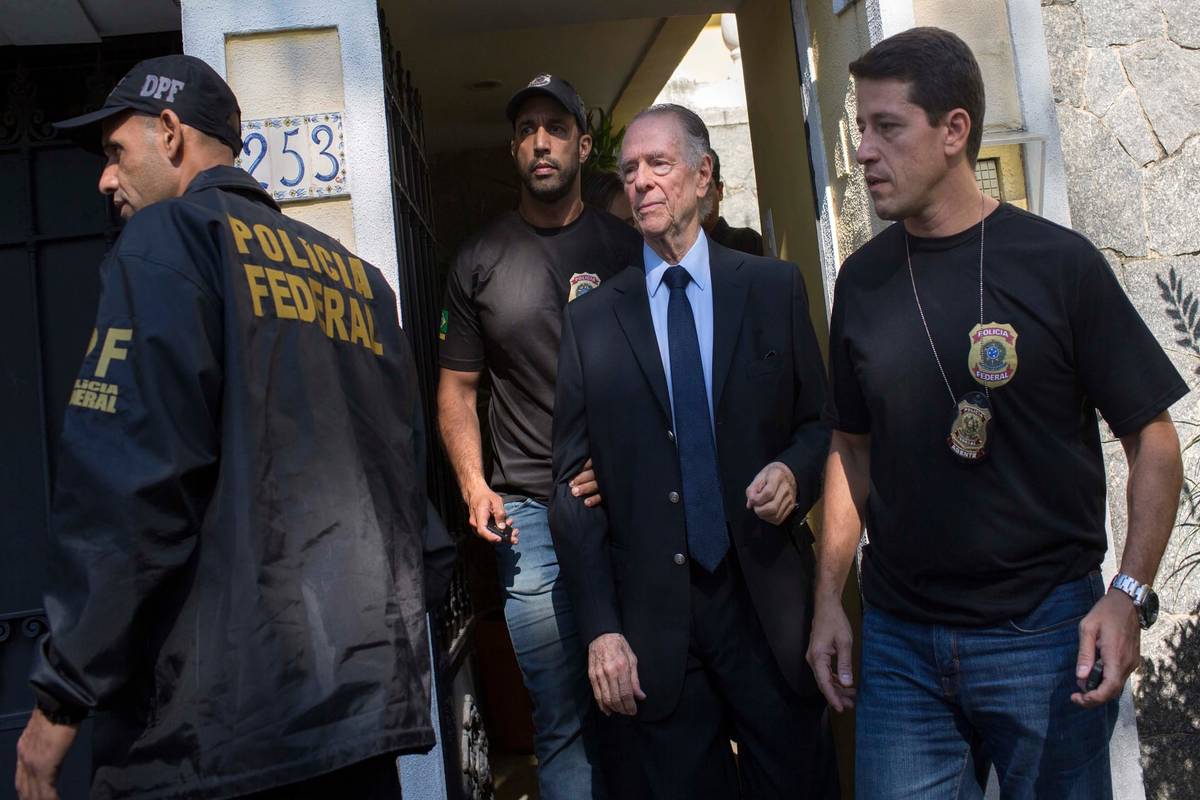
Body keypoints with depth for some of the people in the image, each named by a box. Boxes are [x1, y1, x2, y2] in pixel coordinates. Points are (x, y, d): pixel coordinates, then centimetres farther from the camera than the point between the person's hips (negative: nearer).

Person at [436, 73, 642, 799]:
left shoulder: (627, 246, 5)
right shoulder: (480, 261, 9)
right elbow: (457, 388, 11)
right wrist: (474, 483, -4)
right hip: (530, 512, 0)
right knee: (566, 719, 5)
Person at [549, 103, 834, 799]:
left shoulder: (776, 288, 4)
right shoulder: (592, 320, 4)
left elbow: (820, 420, 10)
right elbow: (574, 481, 1)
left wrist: (795, 472, -13)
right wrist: (600, 626, -4)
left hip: (768, 604, 0)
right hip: (653, 622, 0)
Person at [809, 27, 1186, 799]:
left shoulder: (1058, 262, -8)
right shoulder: (862, 279, 3)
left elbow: (1153, 438, -4)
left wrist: (1130, 593, -16)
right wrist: (829, 599, 4)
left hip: (1044, 634, -2)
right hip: (898, 642, 3)